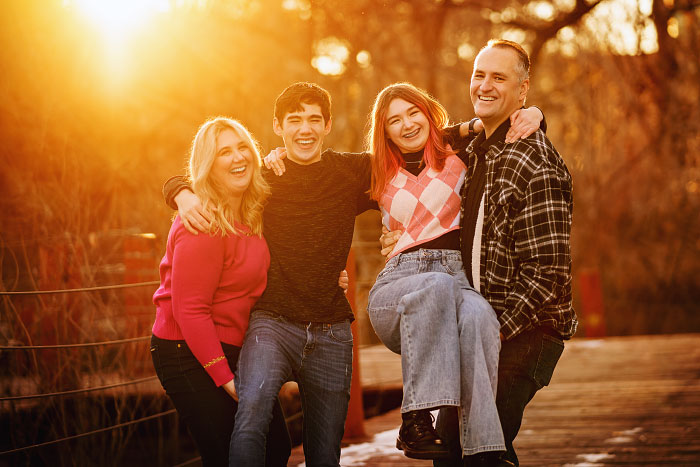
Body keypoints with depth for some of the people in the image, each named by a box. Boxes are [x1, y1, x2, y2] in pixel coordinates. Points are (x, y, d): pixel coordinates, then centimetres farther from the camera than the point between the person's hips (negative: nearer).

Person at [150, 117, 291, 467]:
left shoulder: (252, 211, 5)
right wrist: (225, 378, -21)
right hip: (189, 356, -8)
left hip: (234, 349, 9)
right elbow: (190, 310, -22)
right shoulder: (203, 227, -20)